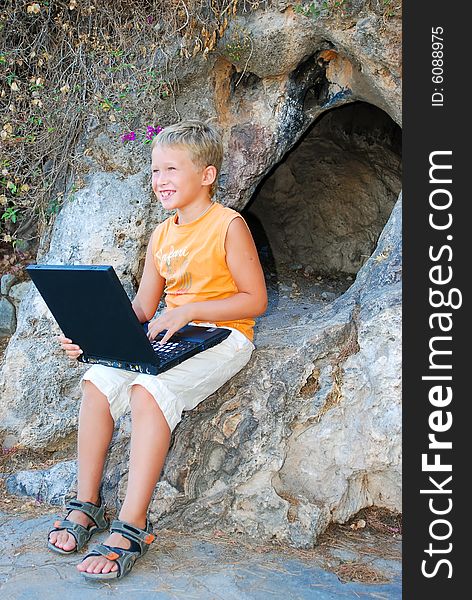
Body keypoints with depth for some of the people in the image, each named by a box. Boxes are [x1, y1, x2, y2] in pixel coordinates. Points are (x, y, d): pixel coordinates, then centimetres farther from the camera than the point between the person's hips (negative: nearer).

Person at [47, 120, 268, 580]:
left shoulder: (228, 226, -8)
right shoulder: (161, 236, 13)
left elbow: (255, 299, -12)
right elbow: (142, 309, 10)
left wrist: (189, 311, -20)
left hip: (223, 337, -6)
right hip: (171, 336, 7)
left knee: (149, 389, -30)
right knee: (98, 380, -14)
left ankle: (131, 528, -22)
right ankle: (86, 504, -2)